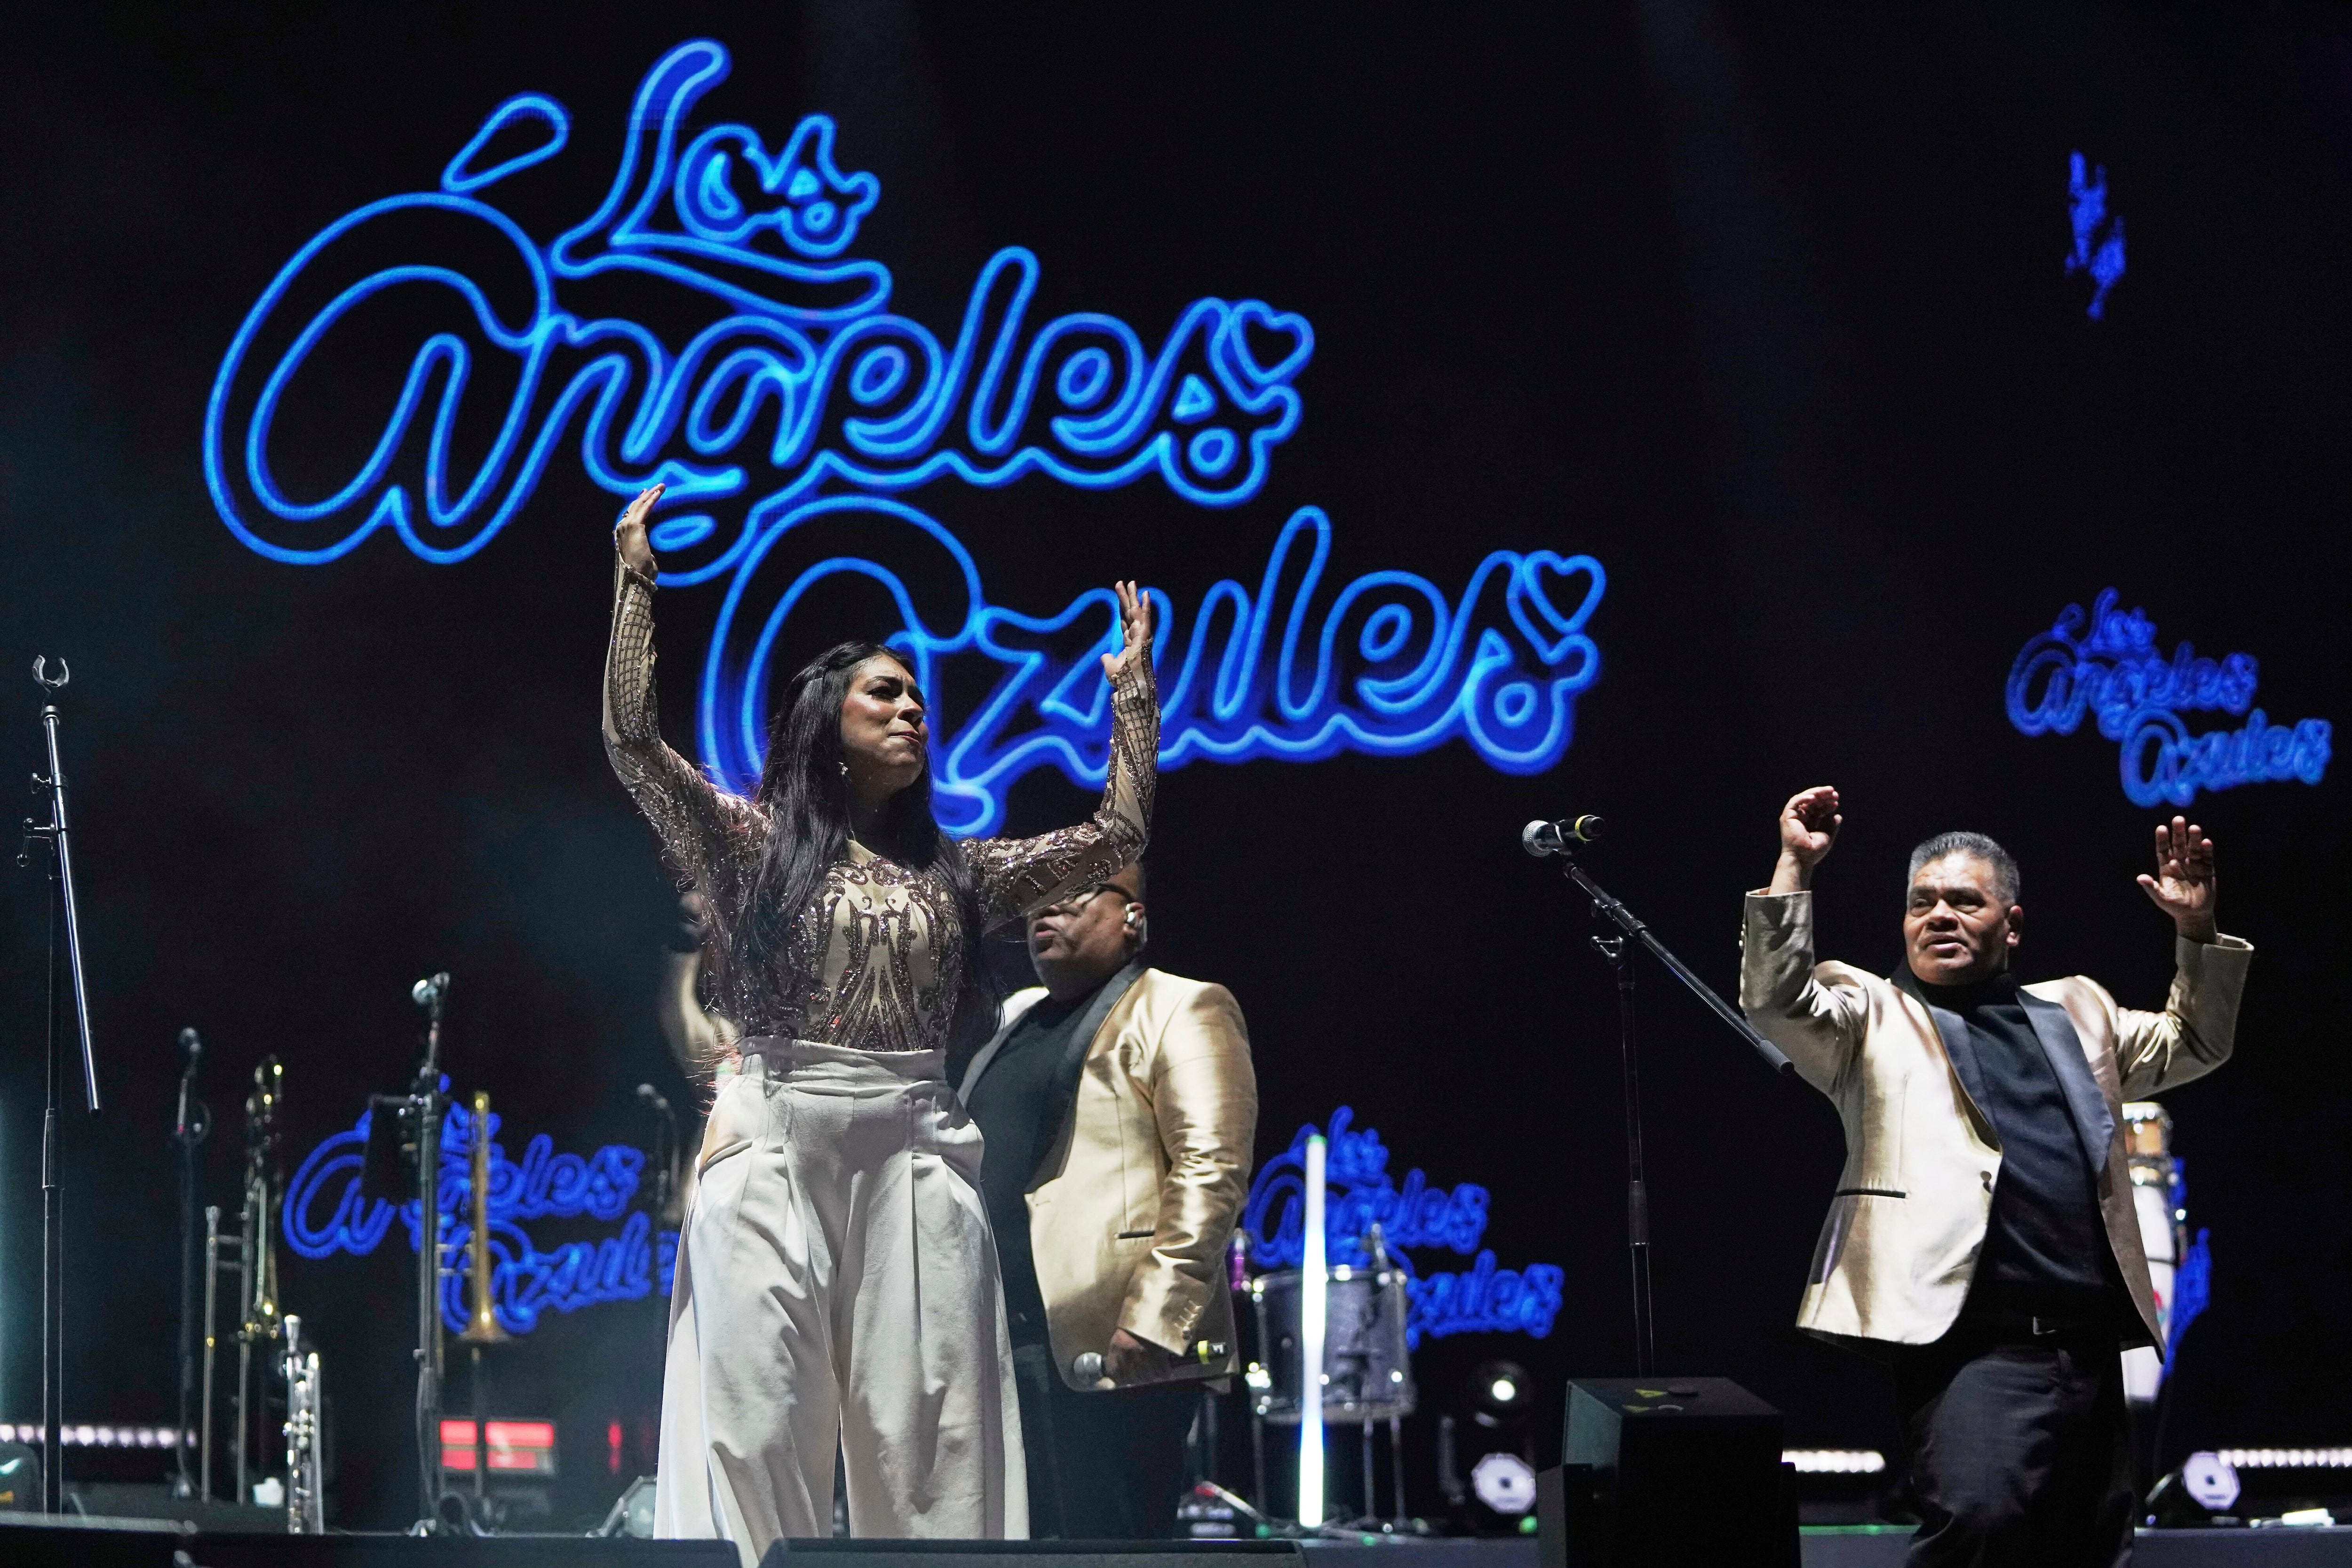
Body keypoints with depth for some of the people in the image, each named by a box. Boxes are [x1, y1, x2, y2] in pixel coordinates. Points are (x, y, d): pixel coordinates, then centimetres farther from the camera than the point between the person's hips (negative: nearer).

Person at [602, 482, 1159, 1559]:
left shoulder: (957, 870, 17)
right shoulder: (754, 843, 8)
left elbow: (1118, 834, 17)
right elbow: (633, 742, -3)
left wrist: (1132, 684, 20)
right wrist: (635, 581, -3)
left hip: (916, 1157, 3)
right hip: (773, 1150, -3)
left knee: (924, 1430, -3)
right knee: (760, 1419, -8)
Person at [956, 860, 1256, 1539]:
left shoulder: (1177, 1009, 0)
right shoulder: (1019, 1020, 24)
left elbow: (1212, 1173, -11)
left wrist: (1154, 1317, -20)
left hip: (1115, 1341, -7)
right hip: (1004, 1342, 7)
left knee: (1106, 1539, -9)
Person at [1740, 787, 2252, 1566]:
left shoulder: (2074, 1012, 24)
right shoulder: (1870, 1014, 9)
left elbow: (2195, 1045, 30)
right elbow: (1775, 1000, -8)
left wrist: (2196, 931, 16)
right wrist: (1795, 866, -15)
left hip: (2091, 1349, 6)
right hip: (1977, 1347, -6)